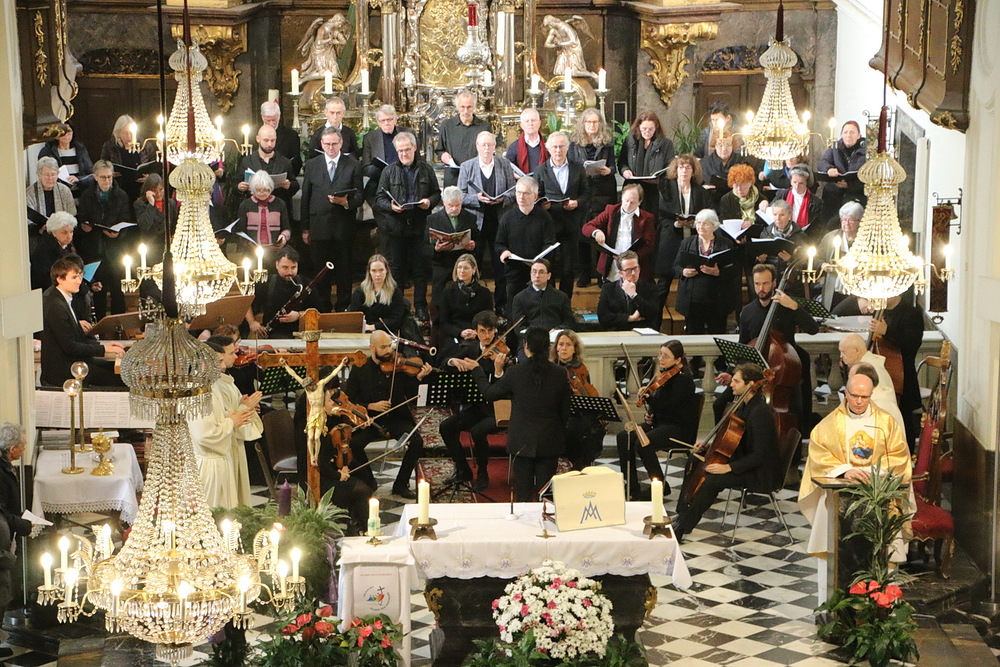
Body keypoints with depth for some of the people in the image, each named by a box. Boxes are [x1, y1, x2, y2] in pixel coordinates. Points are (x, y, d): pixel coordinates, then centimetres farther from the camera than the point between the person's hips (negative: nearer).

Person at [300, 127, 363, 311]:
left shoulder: (353, 165, 5)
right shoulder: (311, 166, 10)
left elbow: (359, 197, 4)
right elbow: (305, 198, 9)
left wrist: (346, 202, -19)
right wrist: (305, 229, 6)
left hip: (343, 228, -1)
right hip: (319, 226, 1)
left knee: (344, 271, 4)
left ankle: (343, 308, 13)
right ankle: (323, 308, 14)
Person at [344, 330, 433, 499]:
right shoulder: (359, 370, 2)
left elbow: (412, 395, -3)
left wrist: (419, 378, -20)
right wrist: (370, 406, -14)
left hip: (396, 419, 0)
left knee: (417, 441, -25)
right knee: (353, 444, -28)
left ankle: (401, 484, -5)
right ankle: (369, 481, -1)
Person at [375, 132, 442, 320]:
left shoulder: (426, 170, 8)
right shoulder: (389, 171, 4)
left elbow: (437, 193, 13)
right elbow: (379, 199, 3)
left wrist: (430, 202, -9)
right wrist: (391, 206, -17)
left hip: (420, 226, 1)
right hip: (396, 227, 0)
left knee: (420, 269, 3)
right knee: (396, 269, 5)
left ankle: (420, 307, 12)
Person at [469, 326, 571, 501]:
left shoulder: (514, 372, -12)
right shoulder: (560, 374, -6)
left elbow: (490, 393, 3)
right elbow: (565, 411, 2)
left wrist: (476, 369, 16)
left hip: (522, 442, -1)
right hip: (550, 443, 1)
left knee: (523, 494, 8)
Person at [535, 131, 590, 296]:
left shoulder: (578, 169, 8)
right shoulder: (540, 170, 5)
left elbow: (586, 193, 10)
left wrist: (577, 202, -9)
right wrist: (542, 204, -15)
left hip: (571, 225, 1)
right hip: (548, 223, -1)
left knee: (568, 268, 3)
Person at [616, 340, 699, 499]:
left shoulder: (683, 378, -17)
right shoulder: (665, 373, 8)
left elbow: (668, 406, -24)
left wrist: (648, 397, -30)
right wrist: (651, 412, 4)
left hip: (680, 428, -9)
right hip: (660, 422, 9)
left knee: (642, 444, -29)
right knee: (623, 437, -7)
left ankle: (661, 486, -9)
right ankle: (632, 488, -4)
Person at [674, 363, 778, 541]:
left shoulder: (760, 412, -24)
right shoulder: (744, 406, 7)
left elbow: (758, 456, -26)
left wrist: (729, 467, -31)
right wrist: (707, 446, 8)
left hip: (760, 473, -11)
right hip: (743, 460, 11)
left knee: (712, 481, -28)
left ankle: (682, 528, -18)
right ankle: (681, 517, 3)